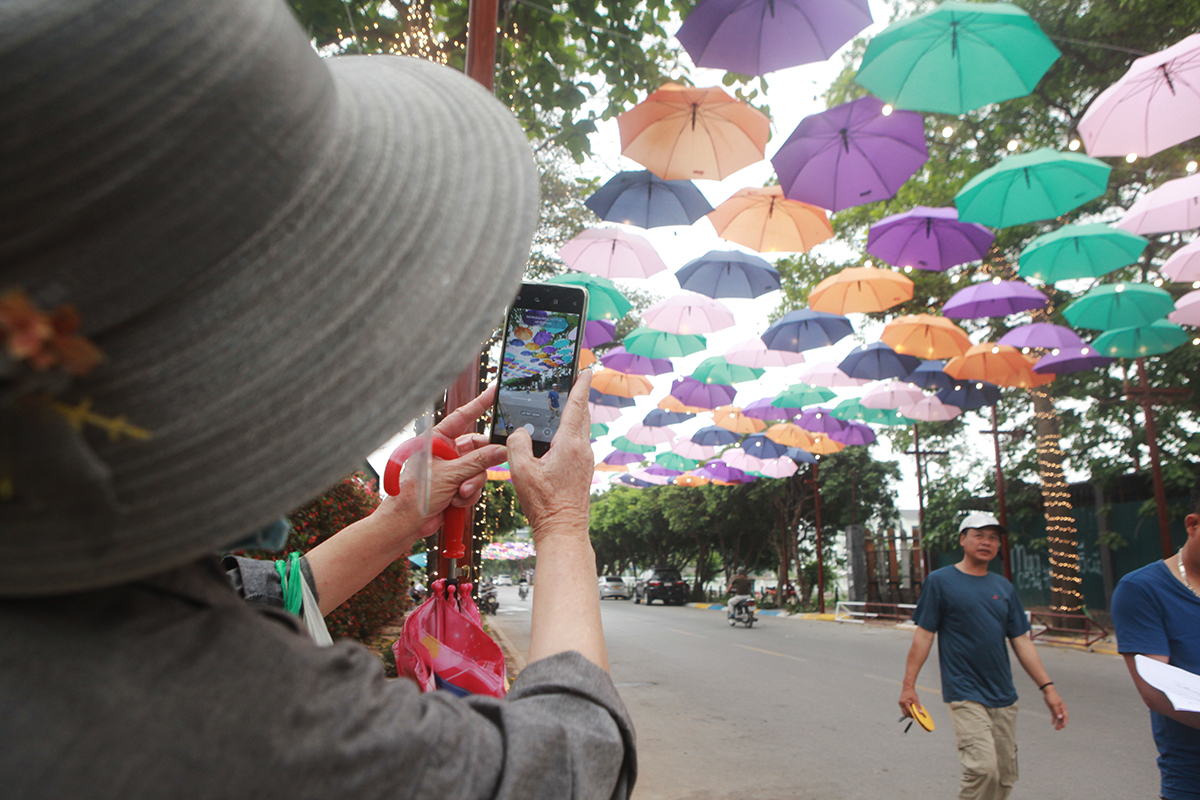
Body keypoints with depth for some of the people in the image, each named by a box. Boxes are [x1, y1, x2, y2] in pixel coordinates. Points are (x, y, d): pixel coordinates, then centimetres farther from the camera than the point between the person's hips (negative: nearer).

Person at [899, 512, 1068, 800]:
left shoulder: (1003, 587, 11)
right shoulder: (940, 580, -4)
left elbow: (1022, 641, 13)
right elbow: (924, 635, -4)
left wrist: (1047, 687, 5)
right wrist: (909, 685, -8)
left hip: (1004, 697, 6)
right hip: (964, 695, -5)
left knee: (1005, 777, 9)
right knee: (983, 769, -17)